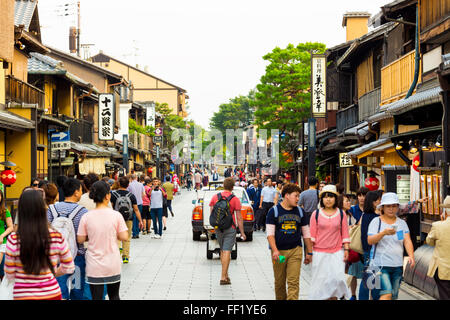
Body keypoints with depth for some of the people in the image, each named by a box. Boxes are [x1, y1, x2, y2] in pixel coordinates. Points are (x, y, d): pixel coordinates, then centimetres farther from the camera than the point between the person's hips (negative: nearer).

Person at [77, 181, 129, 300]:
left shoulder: (86, 217, -8)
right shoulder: (116, 215, -9)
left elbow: (80, 239, -2)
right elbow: (124, 237, -6)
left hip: (94, 266, 0)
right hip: (113, 265, 0)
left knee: (97, 297, 4)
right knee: (114, 296, 17)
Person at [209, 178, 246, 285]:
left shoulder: (215, 197, 2)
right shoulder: (235, 199, -8)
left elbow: (212, 213, 6)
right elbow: (239, 218, -7)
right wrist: (242, 232, -1)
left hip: (218, 228, 4)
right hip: (230, 228, -4)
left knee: (222, 251, 18)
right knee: (227, 251, -4)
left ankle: (225, 274, 24)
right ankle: (223, 277, -7)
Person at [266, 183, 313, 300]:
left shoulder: (300, 211, 10)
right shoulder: (274, 211, 0)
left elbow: (306, 233, 16)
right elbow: (270, 233, -5)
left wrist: (309, 253, 14)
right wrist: (275, 250, -18)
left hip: (295, 250, 1)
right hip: (279, 251, -1)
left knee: (293, 282, -9)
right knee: (279, 283, 8)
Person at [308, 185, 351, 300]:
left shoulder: (341, 214, 5)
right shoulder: (316, 214, 3)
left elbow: (345, 234, 8)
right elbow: (312, 234, 4)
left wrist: (346, 249, 1)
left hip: (337, 252, 0)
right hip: (320, 252, 0)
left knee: (337, 278, -10)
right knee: (321, 280, 2)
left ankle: (334, 297, 5)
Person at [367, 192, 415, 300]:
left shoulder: (402, 223, 12)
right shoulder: (376, 221, 1)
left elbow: (407, 241, 2)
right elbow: (370, 241, -10)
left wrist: (411, 256, -16)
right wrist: (384, 233, -26)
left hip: (397, 265, 5)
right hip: (380, 264, -5)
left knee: (393, 296, 6)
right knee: (386, 294, -18)